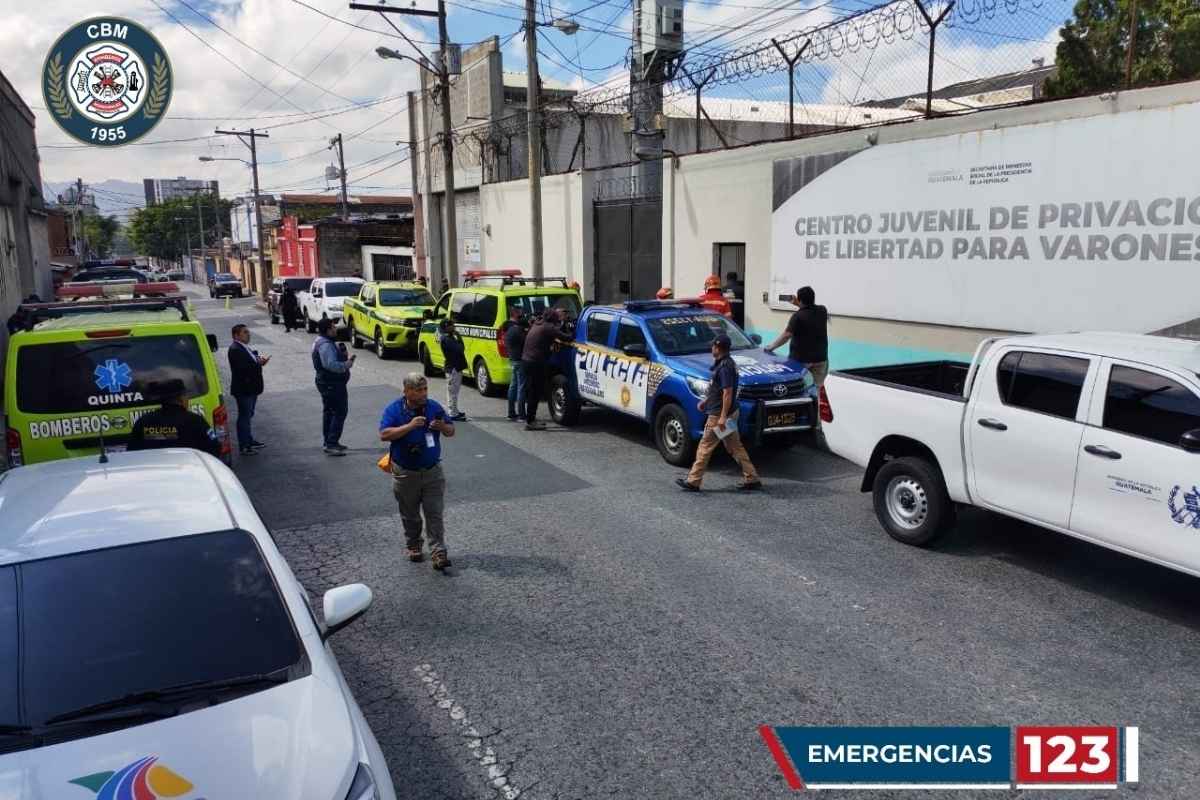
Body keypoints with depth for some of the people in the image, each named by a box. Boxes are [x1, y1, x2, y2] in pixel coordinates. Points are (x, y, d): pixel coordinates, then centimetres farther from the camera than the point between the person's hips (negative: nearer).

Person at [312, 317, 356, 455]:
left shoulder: (323, 341, 13)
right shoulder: (325, 345, -22)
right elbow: (331, 364, -32)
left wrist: (344, 357, 4)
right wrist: (346, 365, -19)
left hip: (327, 382, 12)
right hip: (332, 384, -12)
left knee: (329, 412, 17)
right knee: (340, 412, -9)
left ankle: (329, 442, 26)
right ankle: (331, 444, -10)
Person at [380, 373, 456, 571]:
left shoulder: (434, 407, 0)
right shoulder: (394, 409, -8)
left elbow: (451, 431, 6)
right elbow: (384, 435, -19)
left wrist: (442, 427, -17)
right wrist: (409, 426, -27)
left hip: (432, 471, 1)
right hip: (405, 473, -1)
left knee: (435, 513, -3)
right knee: (410, 514, 14)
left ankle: (438, 553, -3)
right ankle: (413, 546, 33)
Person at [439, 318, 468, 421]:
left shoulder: (450, 338, 15)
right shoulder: (446, 339, -18)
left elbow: (461, 348, 13)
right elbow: (460, 349, -25)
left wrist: (457, 337, 2)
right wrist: (459, 337, -13)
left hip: (456, 367, 11)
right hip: (452, 368, -11)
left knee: (453, 391, 17)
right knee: (452, 391, -6)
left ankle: (454, 411, 27)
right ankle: (453, 414, -2)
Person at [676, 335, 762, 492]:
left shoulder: (724, 367, -20)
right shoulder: (727, 363, 12)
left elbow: (728, 392, -24)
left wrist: (723, 417, -25)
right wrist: (705, 400, 22)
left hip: (719, 414, -10)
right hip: (731, 414, 10)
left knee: (705, 447, -2)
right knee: (735, 447, 13)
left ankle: (693, 481, 6)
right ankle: (752, 479, 15)